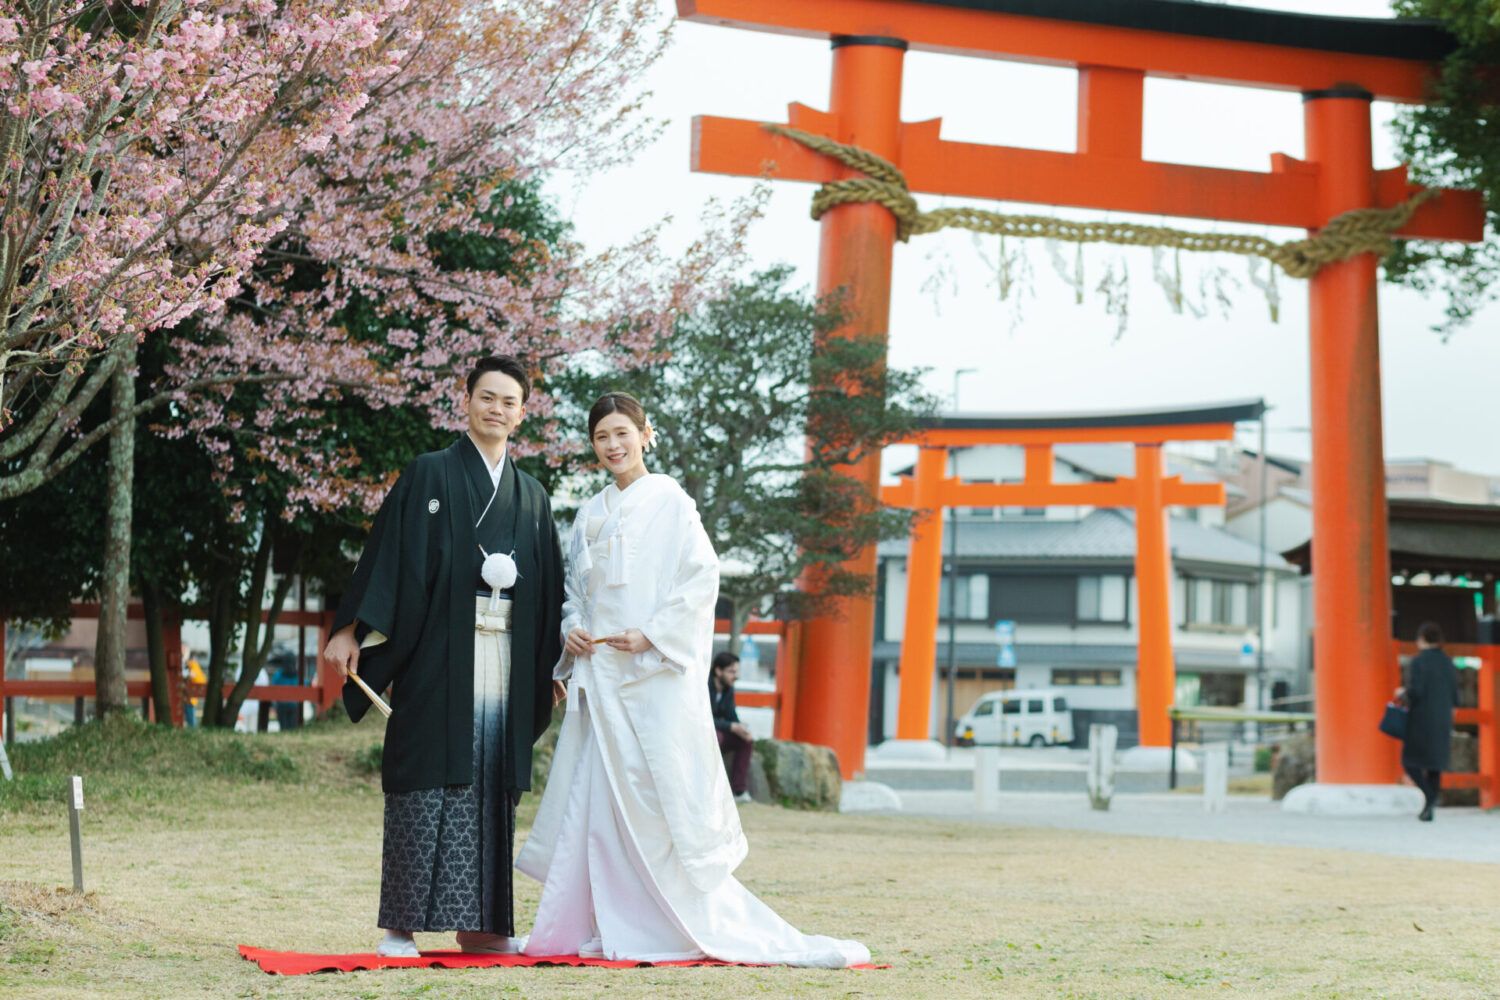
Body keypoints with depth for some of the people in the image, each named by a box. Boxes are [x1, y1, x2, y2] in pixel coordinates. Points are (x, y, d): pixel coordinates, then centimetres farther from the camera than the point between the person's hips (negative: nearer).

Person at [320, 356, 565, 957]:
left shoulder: (531, 498, 16)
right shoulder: (429, 476, 4)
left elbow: (548, 593, 17)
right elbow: (386, 556, -3)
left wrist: (552, 667, 12)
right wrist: (350, 631, -11)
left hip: (506, 661, 4)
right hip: (438, 657, -4)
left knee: (493, 790, 4)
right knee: (427, 788, -6)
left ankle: (481, 923, 10)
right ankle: (403, 925, -1)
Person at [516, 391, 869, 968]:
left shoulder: (670, 502, -2)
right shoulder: (591, 515, 16)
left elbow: (702, 579, -8)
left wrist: (652, 636, -15)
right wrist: (571, 629, 2)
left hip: (657, 674, -6)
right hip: (598, 672, 6)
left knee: (666, 795, -8)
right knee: (596, 798, 3)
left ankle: (704, 923, -1)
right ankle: (604, 925, 8)